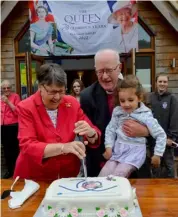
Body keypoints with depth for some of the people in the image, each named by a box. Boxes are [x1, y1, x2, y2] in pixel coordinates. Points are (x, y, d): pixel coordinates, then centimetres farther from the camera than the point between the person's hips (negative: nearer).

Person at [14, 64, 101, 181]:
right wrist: (63, 147, -30)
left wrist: (90, 133, -22)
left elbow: (95, 138, 1)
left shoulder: (72, 103, -1)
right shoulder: (26, 107, -8)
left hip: (68, 173, 2)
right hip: (35, 177, -2)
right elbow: (27, 146, -17)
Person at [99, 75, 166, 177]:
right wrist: (108, 147, -4)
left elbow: (161, 135, -5)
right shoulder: (117, 111, 0)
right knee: (103, 174, -8)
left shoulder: (145, 116, -11)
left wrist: (157, 155, -4)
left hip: (135, 151, -4)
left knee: (117, 175, -19)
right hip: (118, 148, 4)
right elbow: (110, 129, 6)